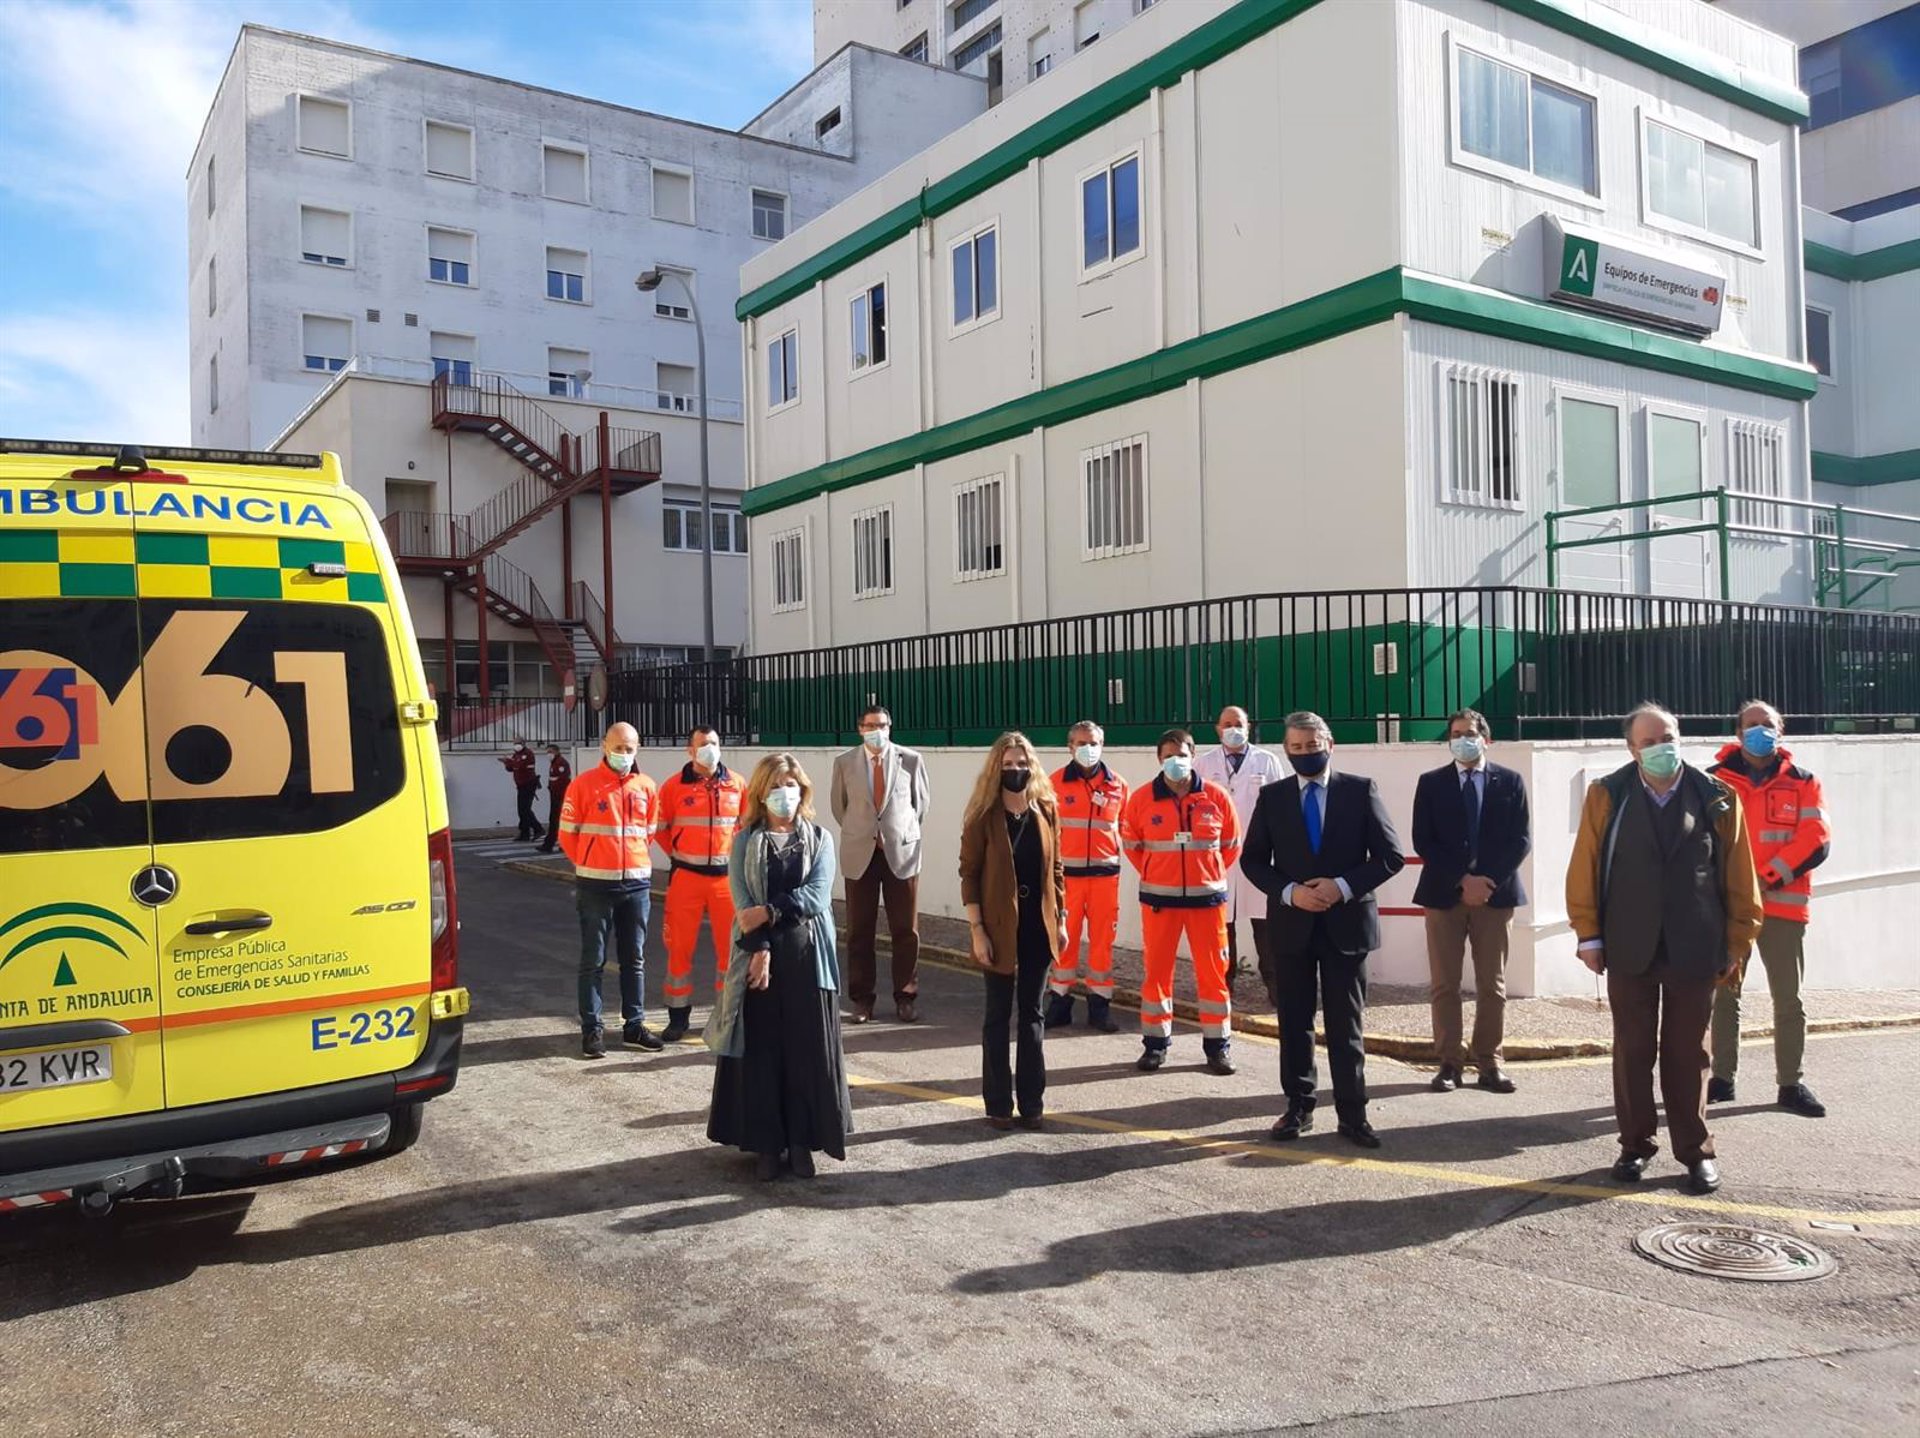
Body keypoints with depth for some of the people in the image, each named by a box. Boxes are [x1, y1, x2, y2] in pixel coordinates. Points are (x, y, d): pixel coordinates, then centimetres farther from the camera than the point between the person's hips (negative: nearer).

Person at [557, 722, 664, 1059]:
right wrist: (589, 865, 7)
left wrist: (633, 860, 12)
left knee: (635, 959, 11)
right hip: (595, 885, -3)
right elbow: (568, 834, 0)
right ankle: (591, 1029, 9)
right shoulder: (584, 785, -6)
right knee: (593, 960, 3)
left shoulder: (647, 787, 5)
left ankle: (634, 1025, 20)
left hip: (637, 883, 4)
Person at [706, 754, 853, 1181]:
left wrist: (769, 913, -18)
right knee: (761, 1049, 3)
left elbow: (817, 894, -8)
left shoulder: (819, 839, 5)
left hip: (808, 956, 0)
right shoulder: (744, 842, 4)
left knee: (808, 1049, 3)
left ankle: (802, 1141, 15)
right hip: (760, 957, 0)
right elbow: (742, 901, -5)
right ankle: (767, 1143, 14)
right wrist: (759, 949, -16)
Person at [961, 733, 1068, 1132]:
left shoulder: (1046, 811, 4)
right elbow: (969, 874, -8)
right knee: (998, 1015, 6)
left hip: (1038, 924, 4)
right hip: (1000, 927, -4)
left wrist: (1059, 920, 8)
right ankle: (998, 1104, 15)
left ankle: (1031, 1103, 20)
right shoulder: (983, 816, -8)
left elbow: (1055, 869, 10)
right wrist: (976, 929, -13)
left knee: (1032, 1014, 11)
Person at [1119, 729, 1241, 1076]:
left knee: (1213, 971, 4)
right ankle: (1155, 1043, 18)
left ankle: (1218, 1044, 16)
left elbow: (1231, 843, 11)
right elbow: (1130, 842, 11)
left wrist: (1211, 873, 7)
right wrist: (1152, 874, 8)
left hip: (1207, 897, 0)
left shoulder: (1216, 797, -2)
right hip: (1159, 899, 0)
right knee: (1156, 969, 6)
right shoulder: (1141, 798, -3)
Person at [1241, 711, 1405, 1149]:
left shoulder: (1361, 790, 0)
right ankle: (1298, 1107, 21)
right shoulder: (1272, 797, 4)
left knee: (1347, 1024, 5)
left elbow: (1390, 855, -3)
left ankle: (1352, 1113, 13)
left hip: (1346, 921, -2)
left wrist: (1343, 886, -15)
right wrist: (1289, 892, -12)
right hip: (1291, 923, 2)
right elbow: (1253, 860, 4)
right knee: (1294, 1022, 9)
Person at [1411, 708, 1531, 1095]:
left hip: (1495, 893, 0)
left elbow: (1521, 841, 1)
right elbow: (1423, 842, -2)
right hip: (1444, 894, 0)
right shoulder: (1431, 783, 6)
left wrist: (1487, 881, -11)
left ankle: (1488, 1062, 12)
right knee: (1445, 984, 1)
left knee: (1492, 985, 4)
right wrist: (1462, 881, -12)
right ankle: (1450, 1062, 7)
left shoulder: (1511, 782, 7)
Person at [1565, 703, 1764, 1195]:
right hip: (1629, 950, 0)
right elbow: (1584, 868, -2)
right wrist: (1589, 934, -3)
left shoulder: (1717, 798, -1)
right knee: (1632, 1053, 9)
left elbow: (1739, 876, 2)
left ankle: (1696, 1151, 22)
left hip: (1694, 950, 0)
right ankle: (1635, 1145, 22)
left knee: (1688, 1054, 9)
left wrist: (1737, 942, 2)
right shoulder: (1607, 796, -4)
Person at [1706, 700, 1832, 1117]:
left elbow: (1815, 840, -5)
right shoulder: (1715, 781, 2)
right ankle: (1722, 1078, 19)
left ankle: (1791, 1083, 15)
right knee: (1723, 993, 9)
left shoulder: (1802, 783, 4)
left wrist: (1770, 876, -14)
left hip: (1782, 905, 0)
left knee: (1788, 998, 5)